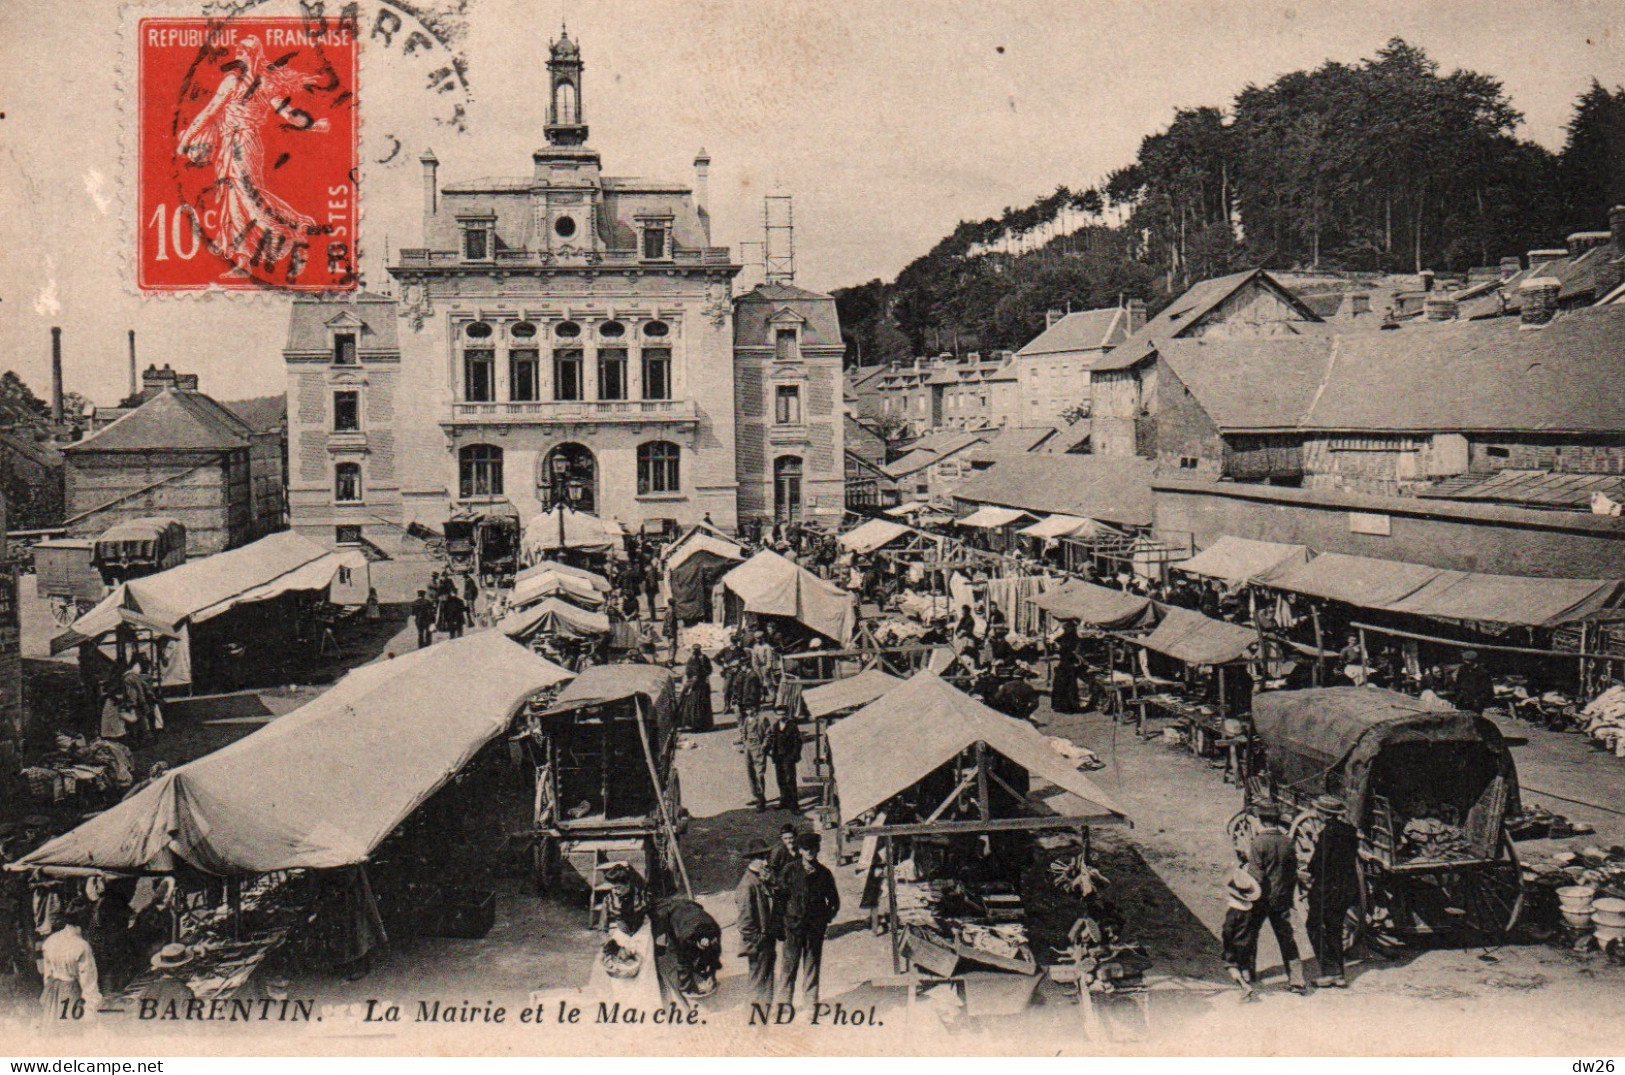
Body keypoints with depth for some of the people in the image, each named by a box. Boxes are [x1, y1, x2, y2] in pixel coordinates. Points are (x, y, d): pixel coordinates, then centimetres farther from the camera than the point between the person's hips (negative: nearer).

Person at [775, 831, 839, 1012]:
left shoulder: (824, 873, 4)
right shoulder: (790, 870, -2)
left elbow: (834, 899, 15)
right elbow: (781, 895, 2)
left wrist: (828, 917, 7)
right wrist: (784, 918, -1)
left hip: (816, 924, 2)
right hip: (794, 923, -2)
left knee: (813, 961, 8)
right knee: (791, 960, -1)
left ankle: (811, 1000, 19)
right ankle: (784, 1000, 9)